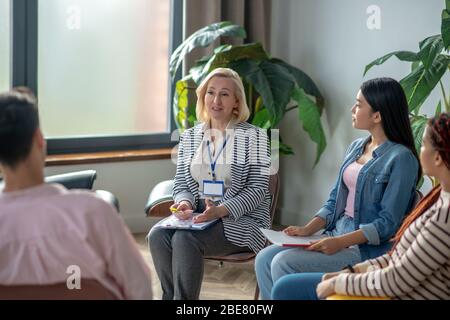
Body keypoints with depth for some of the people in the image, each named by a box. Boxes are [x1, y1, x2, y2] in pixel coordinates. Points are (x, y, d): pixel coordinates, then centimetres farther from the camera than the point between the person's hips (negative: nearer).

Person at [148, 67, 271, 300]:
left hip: (241, 220, -4)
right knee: (157, 236, -25)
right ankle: (172, 296, -15)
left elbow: (257, 189, -7)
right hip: (197, 218, 5)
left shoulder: (253, 136, -1)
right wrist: (184, 203, -11)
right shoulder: (190, 137, 13)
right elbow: (181, 184, 14)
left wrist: (220, 210, -22)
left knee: (185, 238, -30)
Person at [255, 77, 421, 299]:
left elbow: (388, 223, -15)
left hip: (368, 248, -8)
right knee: (265, 259, -7)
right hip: (335, 235, 8)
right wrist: (308, 229, 1)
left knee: (284, 263, -22)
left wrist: (340, 242, -22)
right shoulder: (356, 147, 13)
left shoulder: (401, 158, -12)